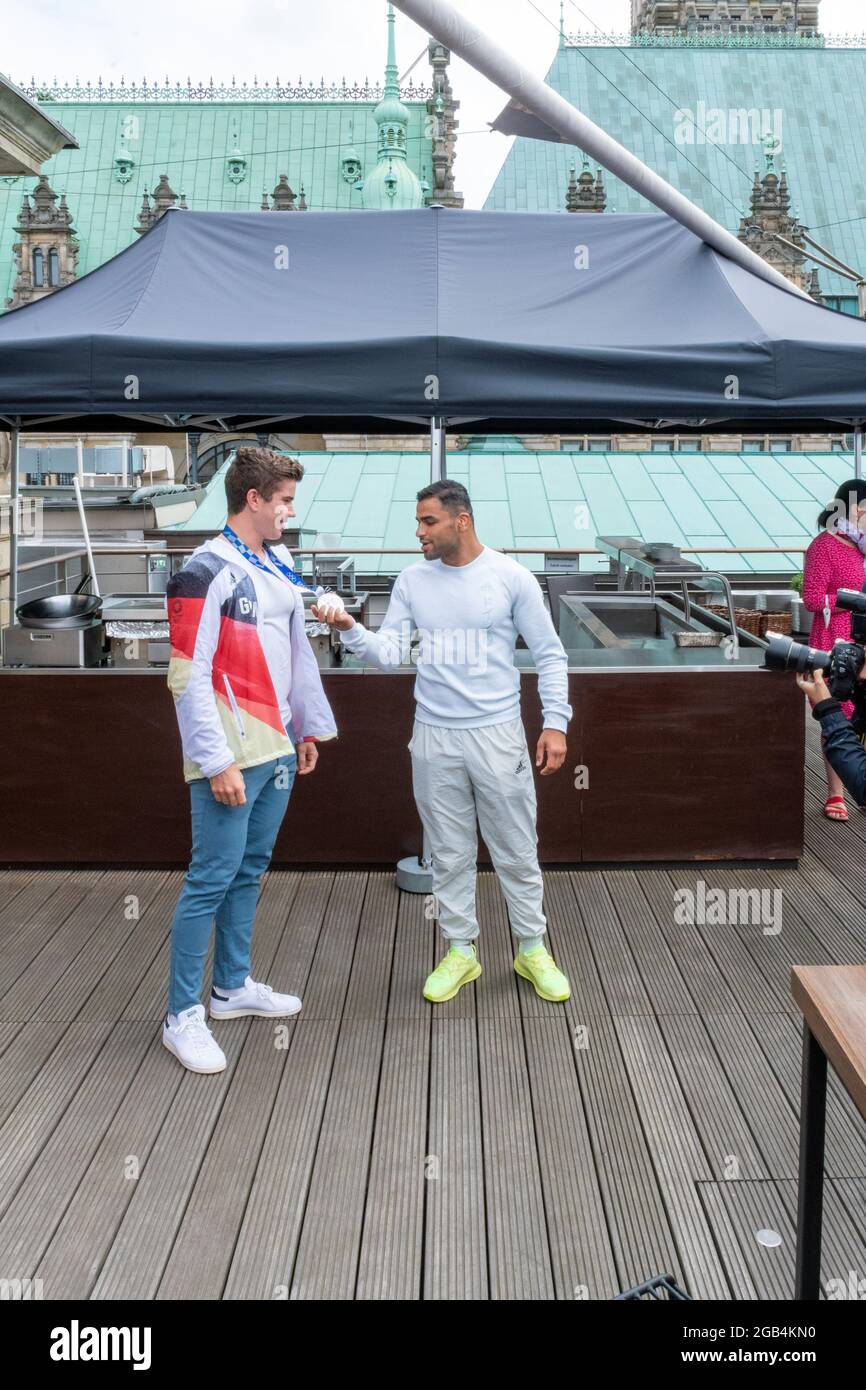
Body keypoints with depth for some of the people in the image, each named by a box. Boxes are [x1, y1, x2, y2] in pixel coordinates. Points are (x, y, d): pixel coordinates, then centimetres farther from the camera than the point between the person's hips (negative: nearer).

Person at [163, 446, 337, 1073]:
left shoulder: (279, 566, 12)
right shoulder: (207, 572, -14)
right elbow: (189, 676, -18)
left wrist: (310, 728, 22)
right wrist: (217, 760, -19)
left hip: (277, 750, 8)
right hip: (232, 757, -8)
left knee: (250, 870, 16)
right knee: (212, 879, -4)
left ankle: (233, 986, 30)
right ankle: (183, 1015, 6)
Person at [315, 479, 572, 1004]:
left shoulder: (511, 577, -5)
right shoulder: (412, 582, 3)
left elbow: (550, 655, -1)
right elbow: (390, 652, -1)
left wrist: (556, 723, -7)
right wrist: (350, 629, -19)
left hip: (498, 735, -2)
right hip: (434, 739, 2)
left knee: (517, 852, 7)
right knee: (450, 856, 11)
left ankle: (533, 950, 23)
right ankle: (460, 952, 25)